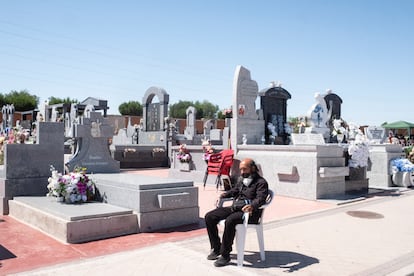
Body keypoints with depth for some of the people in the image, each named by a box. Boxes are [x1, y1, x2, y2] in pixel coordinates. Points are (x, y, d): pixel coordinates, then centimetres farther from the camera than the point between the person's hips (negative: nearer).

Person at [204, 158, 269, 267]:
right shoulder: (241, 179, 19)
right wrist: (225, 194, 14)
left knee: (229, 221, -37)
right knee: (209, 217, -6)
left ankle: (225, 255, -24)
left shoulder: (261, 182, -5)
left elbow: (261, 199, -20)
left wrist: (252, 206, -41)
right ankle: (216, 248, 4)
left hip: (249, 213, -8)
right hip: (234, 208, 8)